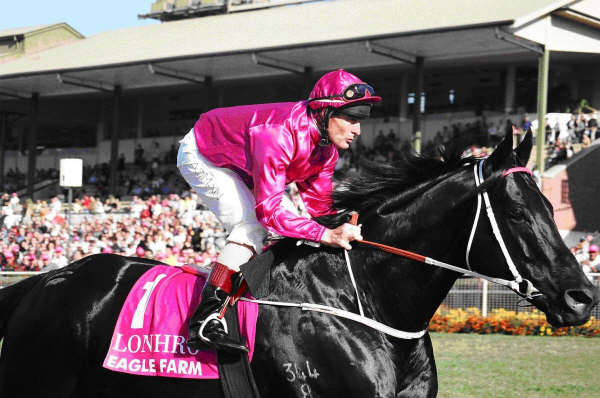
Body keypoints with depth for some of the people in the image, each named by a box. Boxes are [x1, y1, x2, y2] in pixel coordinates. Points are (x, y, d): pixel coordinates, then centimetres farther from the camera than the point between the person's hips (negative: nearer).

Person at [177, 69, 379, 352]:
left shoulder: (326, 142, -13)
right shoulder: (278, 135, -41)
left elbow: (319, 204, -7)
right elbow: (269, 209, -45)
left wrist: (342, 230, -25)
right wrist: (326, 235, -51)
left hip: (240, 164, 9)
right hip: (201, 157, -9)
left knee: (293, 226, 2)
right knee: (252, 226, -26)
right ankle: (204, 322, -32)